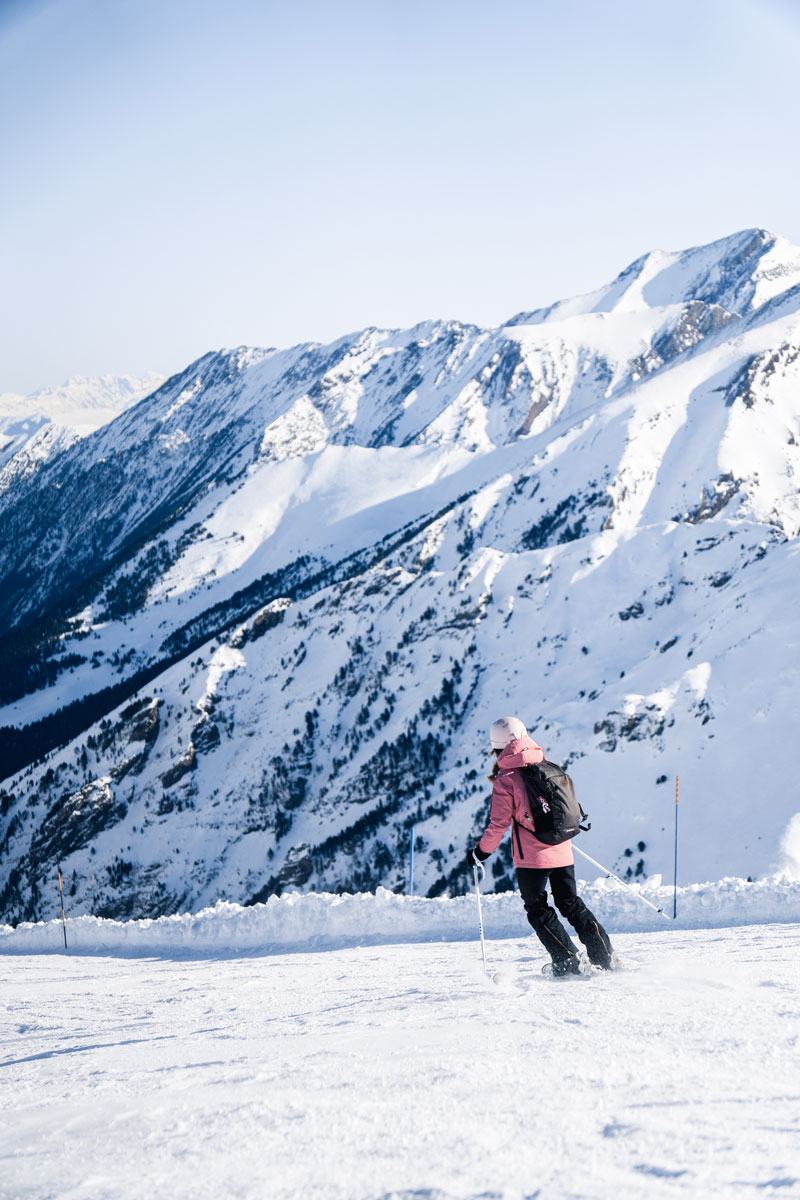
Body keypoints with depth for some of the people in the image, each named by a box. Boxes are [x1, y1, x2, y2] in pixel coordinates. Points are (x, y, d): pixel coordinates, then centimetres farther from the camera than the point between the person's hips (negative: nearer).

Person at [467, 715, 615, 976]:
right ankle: (605, 957, 13)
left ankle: (568, 962, 1)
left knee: (538, 911, 7)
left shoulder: (505, 779, -10)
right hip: (562, 852, 6)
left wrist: (481, 851, 1)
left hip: (531, 857, -6)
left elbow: (499, 823, -12)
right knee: (571, 904, 17)